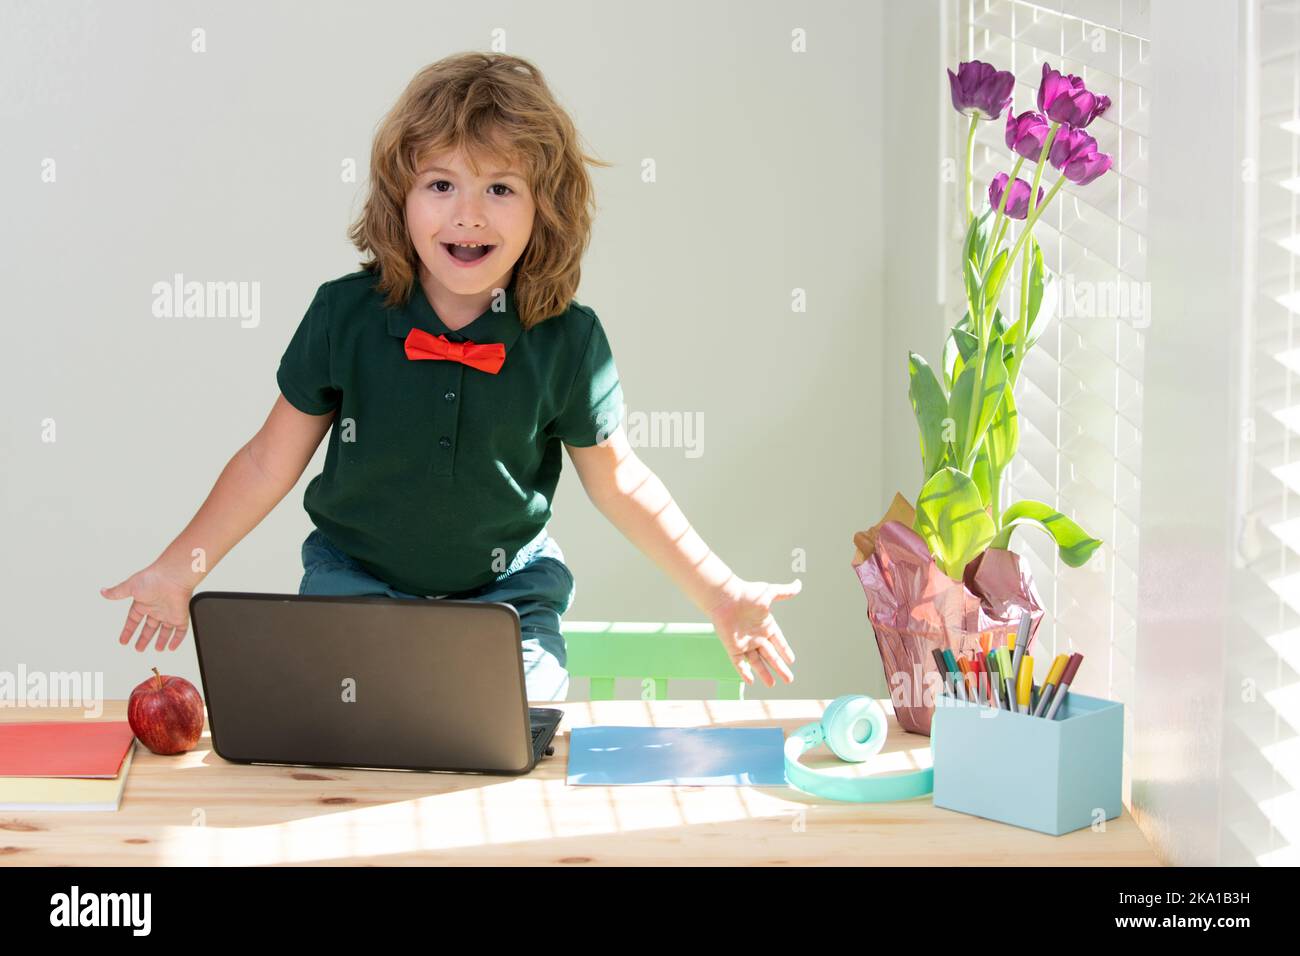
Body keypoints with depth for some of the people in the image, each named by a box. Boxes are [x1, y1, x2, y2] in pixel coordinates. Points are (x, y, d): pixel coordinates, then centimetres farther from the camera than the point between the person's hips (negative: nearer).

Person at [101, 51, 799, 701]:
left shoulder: (570, 341, -12)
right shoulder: (344, 315, -12)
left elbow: (618, 482, 0)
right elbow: (269, 463, -1)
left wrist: (720, 595, 0)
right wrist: (178, 570, -1)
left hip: (507, 592, 0)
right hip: (354, 582, 0)